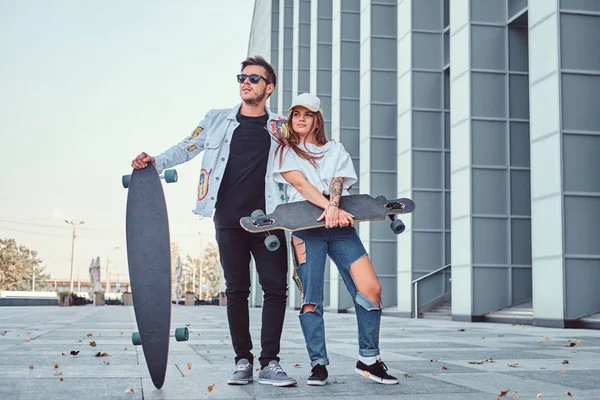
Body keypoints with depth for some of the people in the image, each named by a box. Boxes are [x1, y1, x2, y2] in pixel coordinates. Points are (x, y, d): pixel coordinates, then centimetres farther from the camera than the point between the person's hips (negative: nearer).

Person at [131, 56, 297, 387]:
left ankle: (269, 363, 2)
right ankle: (243, 361, 11)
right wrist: (155, 161, -4)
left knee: (276, 288, -4)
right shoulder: (218, 119, 11)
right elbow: (186, 149, 11)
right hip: (229, 220, 0)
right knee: (236, 290, 4)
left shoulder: (280, 126, 10)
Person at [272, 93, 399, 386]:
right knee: (311, 296, -8)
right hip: (306, 226, -2)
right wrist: (330, 209, -18)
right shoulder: (285, 151, 13)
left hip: (340, 225, 2)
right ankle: (318, 364, 0)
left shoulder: (336, 150, 21)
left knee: (371, 288, -9)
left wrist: (334, 209, -19)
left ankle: (368, 359, 3)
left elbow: (337, 181, 3)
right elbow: (301, 184, -3)